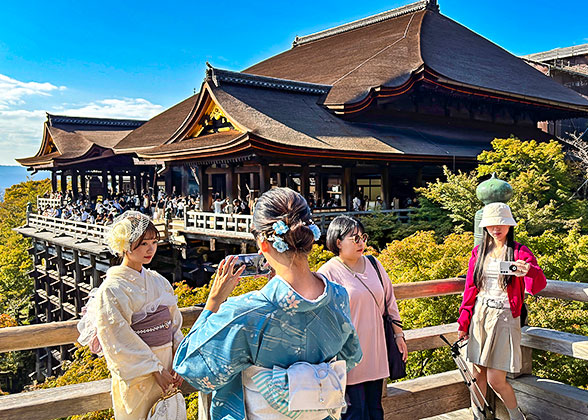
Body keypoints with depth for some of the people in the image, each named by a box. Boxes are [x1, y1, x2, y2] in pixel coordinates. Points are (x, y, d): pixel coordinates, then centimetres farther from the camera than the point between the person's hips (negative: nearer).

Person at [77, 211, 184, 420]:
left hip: (166, 372, 6)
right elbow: (120, 340, -15)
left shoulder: (159, 281, 5)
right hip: (136, 376, -5)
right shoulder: (112, 289, -13)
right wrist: (155, 370, -15)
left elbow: (175, 324, 7)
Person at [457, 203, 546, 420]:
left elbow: (540, 283, -20)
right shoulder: (479, 252, 8)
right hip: (479, 316, 4)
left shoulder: (520, 253, -4)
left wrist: (529, 271, -44)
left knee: (496, 380, -2)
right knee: (478, 374, 8)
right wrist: (463, 322, 12)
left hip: (504, 318, -4)